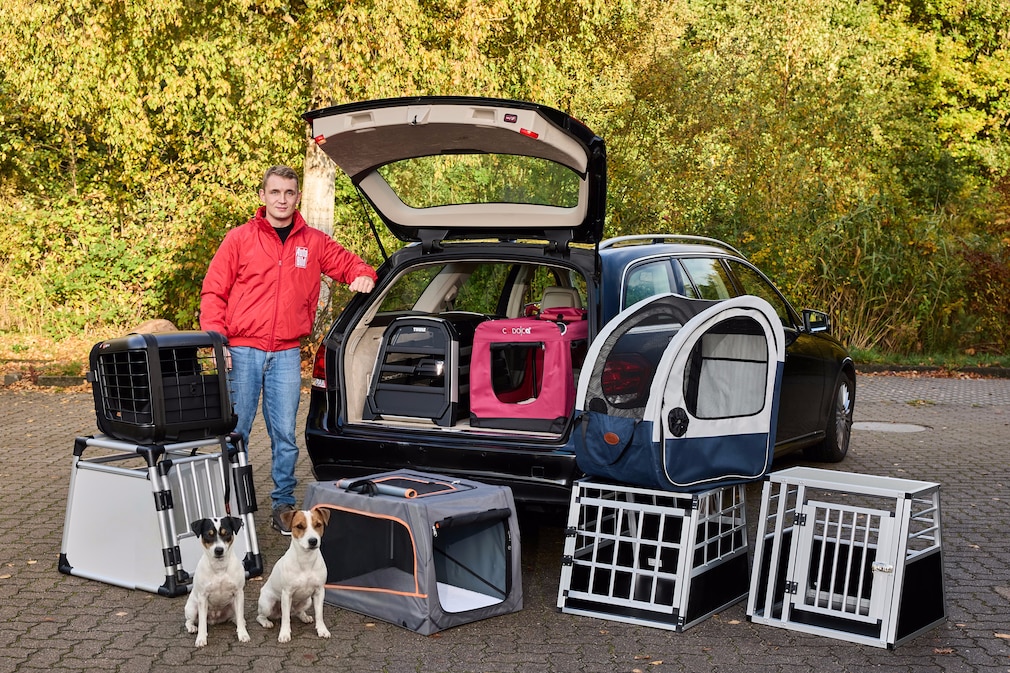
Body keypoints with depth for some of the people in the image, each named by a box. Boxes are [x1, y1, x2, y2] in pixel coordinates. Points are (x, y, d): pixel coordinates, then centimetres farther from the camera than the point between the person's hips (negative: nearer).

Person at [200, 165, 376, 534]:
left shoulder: (314, 242, 9)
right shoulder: (239, 239, 2)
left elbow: (347, 262, 22)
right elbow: (213, 292, 2)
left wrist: (363, 275, -3)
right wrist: (216, 338, -9)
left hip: (287, 354, 2)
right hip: (242, 350, -1)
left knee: (285, 434, 3)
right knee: (236, 430, 2)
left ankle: (284, 504, 14)